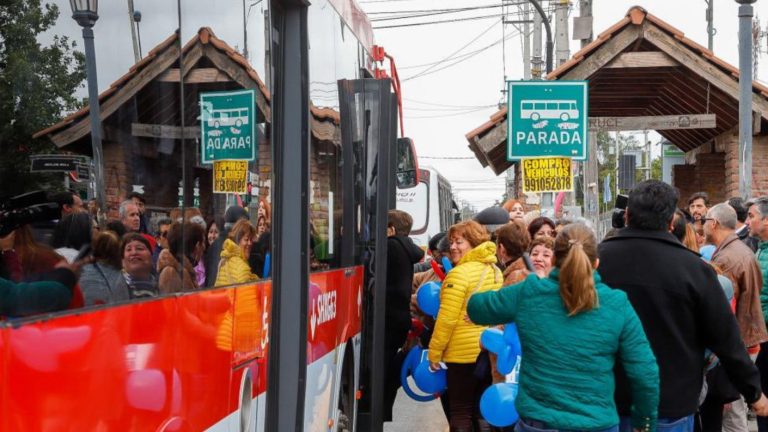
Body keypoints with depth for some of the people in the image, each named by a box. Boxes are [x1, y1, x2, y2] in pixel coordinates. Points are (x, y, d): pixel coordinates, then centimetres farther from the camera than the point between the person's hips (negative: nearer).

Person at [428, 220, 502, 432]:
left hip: (463, 352, -7)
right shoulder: (495, 271, 7)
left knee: (461, 412, 3)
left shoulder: (459, 274, -15)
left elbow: (446, 319, -17)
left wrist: (434, 353, -10)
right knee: (482, 410, 15)